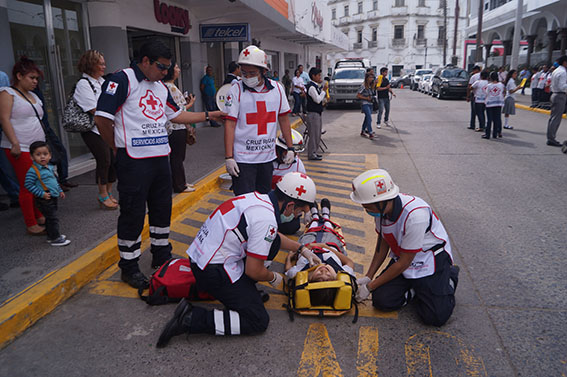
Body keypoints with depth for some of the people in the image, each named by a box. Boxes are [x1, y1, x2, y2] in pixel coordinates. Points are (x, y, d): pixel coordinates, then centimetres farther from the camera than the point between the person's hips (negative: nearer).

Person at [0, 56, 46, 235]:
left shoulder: (33, 95, 20)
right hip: (20, 149, -7)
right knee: (27, 186, -5)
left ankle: (39, 216, 22)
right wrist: (15, 143, -20)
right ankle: (31, 225, 2)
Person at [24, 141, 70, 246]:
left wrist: (60, 191, 20)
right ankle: (55, 239, 2)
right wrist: (41, 193, -20)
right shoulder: (33, 171, -17)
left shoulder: (49, 168, 9)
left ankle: (51, 235, 31)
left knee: (51, 218, 18)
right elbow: (28, 184, -18)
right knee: (52, 219, -6)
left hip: (53, 197, 8)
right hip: (44, 199, -8)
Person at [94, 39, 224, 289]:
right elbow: (102, 118, -13)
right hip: (133, 162, -8)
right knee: (132, 214, 0)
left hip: (160, 158, 8)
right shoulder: (122, 80, -10)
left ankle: (161, 256, 32)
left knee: (162, 208, 15)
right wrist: (119, 147, -4)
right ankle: (128, 266, 16)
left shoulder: (160, 87, 16)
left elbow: (176, 115, 23)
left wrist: (209, 116, 20)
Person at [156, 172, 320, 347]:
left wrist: (302, 249, 25)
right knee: (259, 321, -5)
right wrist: (274, 278, 3)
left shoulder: (259, 198, 4)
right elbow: (253, 271, -17)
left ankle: (244, 287, 17)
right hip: (214, 272, -9)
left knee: (273, 242, 15)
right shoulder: (266, 219, -23)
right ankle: (191, 319, -8)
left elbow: (273, 236, 25)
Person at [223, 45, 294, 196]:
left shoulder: (277, 88, 4)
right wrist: (228, 157, -14)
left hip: (268, 156, 4)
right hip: (243, 159, -4)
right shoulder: (236, 90, -7)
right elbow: (230, 124, -10)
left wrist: (290, 148, 10)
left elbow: (283, 119, 11)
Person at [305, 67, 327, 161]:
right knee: (314, 134, -6)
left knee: (317, 134, 14)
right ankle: (311, 154, 1)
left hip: (317, 113, 10)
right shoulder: (311, 87, -16)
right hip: (313, 113, -10)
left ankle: (314, 152, 23)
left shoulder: (316, 86, 15)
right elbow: (317, 99, -21)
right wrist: (324, 90, -13)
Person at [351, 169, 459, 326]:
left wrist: (370, 286, -16)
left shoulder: (415, 215, -35)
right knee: (381, 301, -12)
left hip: (432, 257, -5)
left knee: (435, 317, -16)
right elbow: (382, 244, 5)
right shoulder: (381, 208, -13)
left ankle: (449, 277, 11)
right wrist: (368, 276, -1)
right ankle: (417, 288, 13)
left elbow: (404, 263, -25)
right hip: (402, 257, 6)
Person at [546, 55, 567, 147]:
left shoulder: (556, 71, 16)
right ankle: (551, 139, -6)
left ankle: (550, 138, 18)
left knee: (553, 117, 12)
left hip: (555, 94, 10)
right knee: (556, 118, -8)